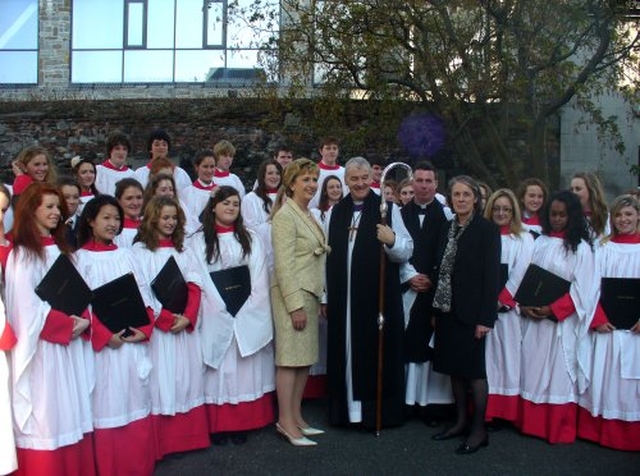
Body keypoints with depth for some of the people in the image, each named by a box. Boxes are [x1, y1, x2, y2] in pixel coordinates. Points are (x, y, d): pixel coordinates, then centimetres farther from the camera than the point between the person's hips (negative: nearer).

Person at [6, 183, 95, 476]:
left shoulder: (60, 249, 13)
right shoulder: (21, 255, -10)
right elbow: (28, 309, -18)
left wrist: (84, 320, -7)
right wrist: (68, 325, -15)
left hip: (70, 346, 7)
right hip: (42, 349, -7)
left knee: (72, 414, 12)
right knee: (47, 417, 0)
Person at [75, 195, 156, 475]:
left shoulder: (125, 255, 12)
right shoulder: (81, 258, -2)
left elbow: (143, 295, 9)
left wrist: (145, 328, -6)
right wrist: (105, 335, -18)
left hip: (135, 341, 4)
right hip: (103, 343, -4)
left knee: (136, 401, 9)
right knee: (108, 405, -1)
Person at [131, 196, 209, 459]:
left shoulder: (183, 250, 13)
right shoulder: (140, 250, -2)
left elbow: (195, 286, 5)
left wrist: (187, 316, -10)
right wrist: (167, 318, -15)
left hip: (186, 323, 5)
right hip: (157, 326, -4)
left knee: (186, 377, 7)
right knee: (161, 379, -3)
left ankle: (187, 436, 15)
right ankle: (161, 442, 4)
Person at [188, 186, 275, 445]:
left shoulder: (250, 239, 11)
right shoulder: (199, 240, 3)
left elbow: (259, 278, 5)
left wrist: (246, 307, -8)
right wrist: (222, 306, -12)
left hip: (249, 315, 2)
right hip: (215, 316, -2)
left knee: (245, 369, 4)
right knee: (218, 368, 0)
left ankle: (242, 424, 11)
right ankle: (219, 425, 7)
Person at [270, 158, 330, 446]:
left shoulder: (308, 215, 16)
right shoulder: (286, 216, -11)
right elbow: (283, 264, -16)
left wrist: (319, 298, 16)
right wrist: (295, 305, -19)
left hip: (309, 293, 9)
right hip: (292, 295, -8)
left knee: (305, 358, 10)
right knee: (290, 358, -4)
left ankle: (296, 417, 19)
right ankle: (286, 422, 4)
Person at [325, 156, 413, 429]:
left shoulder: (387, 209, -1)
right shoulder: (336, 212, 10)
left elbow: (406, 252, -4)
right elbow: (329, 256, 12)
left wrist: (392, 241, -25)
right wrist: (325, 295, 10)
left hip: (379, 294, -3)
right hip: (343, 296, 3)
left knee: (377, 352, 3)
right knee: (346, 352, 9)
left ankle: (377, 410, 17)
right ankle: (348, 408, 22)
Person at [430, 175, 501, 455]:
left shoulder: (487, 229, -7)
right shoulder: (448, 229, 11)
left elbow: (492, 274, -11)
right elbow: (441, 270, 11)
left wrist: (485, 317, -16)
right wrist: (435, 310, 7)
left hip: (470, 311, -6)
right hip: (446, 309, 6)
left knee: (473, 369, 1)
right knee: (454, 368, 12)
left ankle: (479, 429, 12)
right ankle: (460, 420, 25)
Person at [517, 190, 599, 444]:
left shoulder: (581, 247, -5)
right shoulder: (540, 243, 9)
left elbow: (582, 289, -10)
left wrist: (553, 309, -16)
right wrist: (524, 305, -6)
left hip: (563, 321, -4)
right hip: (534, 318, 5)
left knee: (560, 373, 1)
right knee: (533, 370, 9)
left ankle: (560, 430, 13)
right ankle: (531, 423, 21)